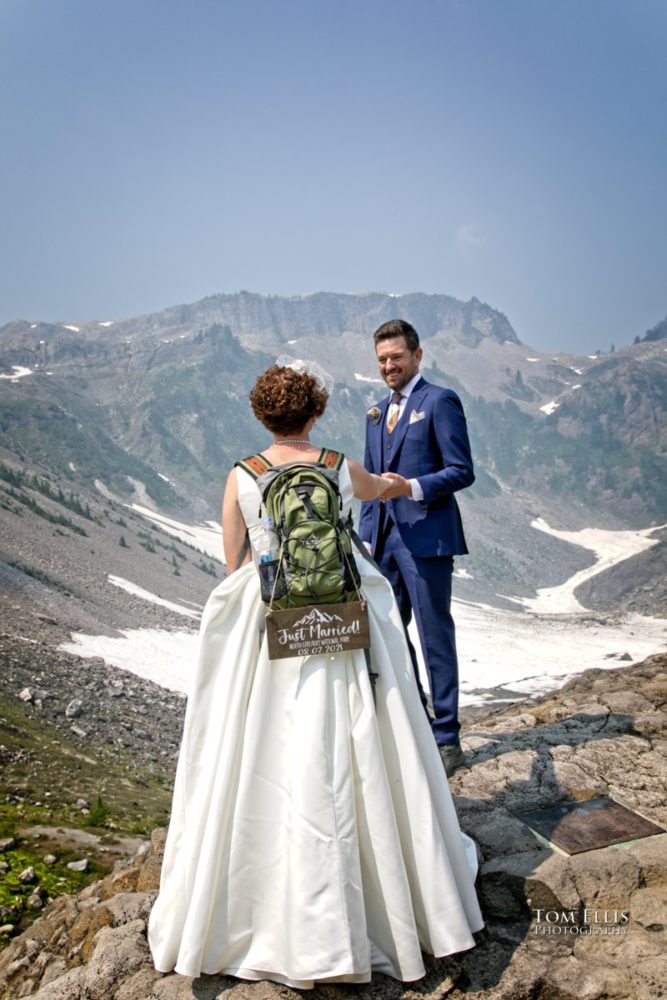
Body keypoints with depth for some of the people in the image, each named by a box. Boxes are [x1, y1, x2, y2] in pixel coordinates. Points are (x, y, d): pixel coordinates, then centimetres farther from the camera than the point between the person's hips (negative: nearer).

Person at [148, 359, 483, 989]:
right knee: (354, 759, 11)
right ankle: (390, 894, 27)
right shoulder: (344, 469, 0)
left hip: (266, 628, 0)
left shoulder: (241, 477, -2)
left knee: (262, 764, 9)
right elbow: (375, 489, 25)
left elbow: (232, 564, 5)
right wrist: (397, 480, 48)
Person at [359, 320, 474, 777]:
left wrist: (413, 487, -24)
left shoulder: (440, 401, -5)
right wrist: (366, 534, 16)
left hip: (426, 536, -7)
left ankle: (446, 738, 14)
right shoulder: (377, 411, 17)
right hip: (385, 537, 8)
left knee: (435, 637, 0)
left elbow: (462, 471, -11)